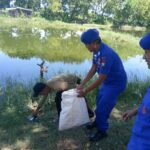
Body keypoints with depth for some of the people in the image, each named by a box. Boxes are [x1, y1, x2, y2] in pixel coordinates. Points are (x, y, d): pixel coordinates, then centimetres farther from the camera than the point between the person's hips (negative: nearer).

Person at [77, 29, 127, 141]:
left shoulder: (106, 54, -35)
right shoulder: (97, 50, -8)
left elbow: (100, 79, -30)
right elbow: (93, 69, 2)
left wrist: (85, 91, -20)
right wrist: (82, 84, 1)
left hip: (116, 83, -9)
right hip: (108, 80, 9)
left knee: (103, 107, -2)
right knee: (99, 102, 22)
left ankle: (102, 131, 20)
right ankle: (98, 121, 45)